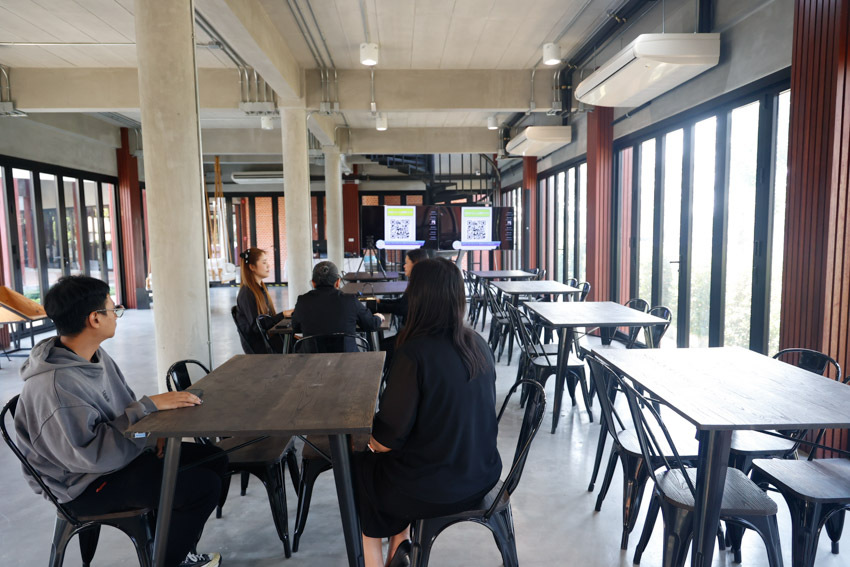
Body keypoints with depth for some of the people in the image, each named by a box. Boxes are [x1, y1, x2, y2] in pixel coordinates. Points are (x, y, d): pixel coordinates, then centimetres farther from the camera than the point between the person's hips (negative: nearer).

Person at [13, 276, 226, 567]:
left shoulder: (95, 355, 0)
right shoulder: (53, 385, -29)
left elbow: (125, 409, 9)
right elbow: (90, 454, -31)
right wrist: (150, 406, -29)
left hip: (117, 454, 9)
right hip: (86, 485, -9)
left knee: (214, 459, 3)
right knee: (203, 486, -20)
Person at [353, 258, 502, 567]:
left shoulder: (414, 354, -25)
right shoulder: (478, 345, -4)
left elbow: (388, 438, -20)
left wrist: (374, 442, 4)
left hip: (436, 489, -6)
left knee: (358, 469, 22)